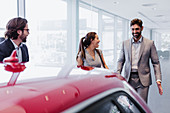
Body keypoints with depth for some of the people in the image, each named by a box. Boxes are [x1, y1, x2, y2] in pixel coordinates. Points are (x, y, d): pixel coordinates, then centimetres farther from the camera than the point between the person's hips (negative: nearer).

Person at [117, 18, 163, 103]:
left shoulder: (150, 43, 2)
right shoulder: (125, 43, 9)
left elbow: (156, 63, 2)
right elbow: (120, 61, 11)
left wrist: (158, 80, -8)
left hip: (143, 80, -2)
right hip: (128, 80, 2)